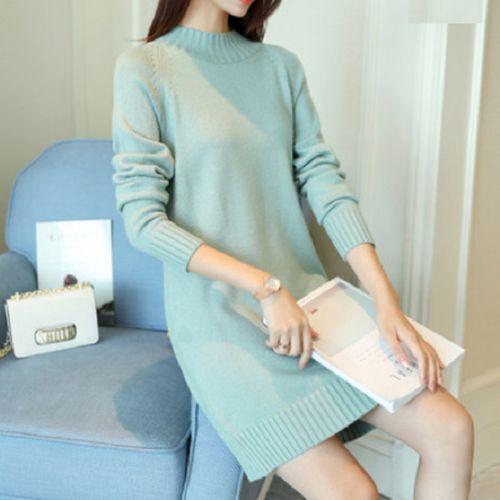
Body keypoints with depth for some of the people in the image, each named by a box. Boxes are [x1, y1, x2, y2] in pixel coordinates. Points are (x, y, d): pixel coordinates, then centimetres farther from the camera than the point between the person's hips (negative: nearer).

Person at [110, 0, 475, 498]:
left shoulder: (281, 65, 10)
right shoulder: (143, 68, -5)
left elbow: (324, 179, 2)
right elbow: (143, 221, -10)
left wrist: (387, 301, -9)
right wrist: (266, 287, -18)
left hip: (305, 294, 5)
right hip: (218, 320, -5)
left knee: (451, 429, -9)